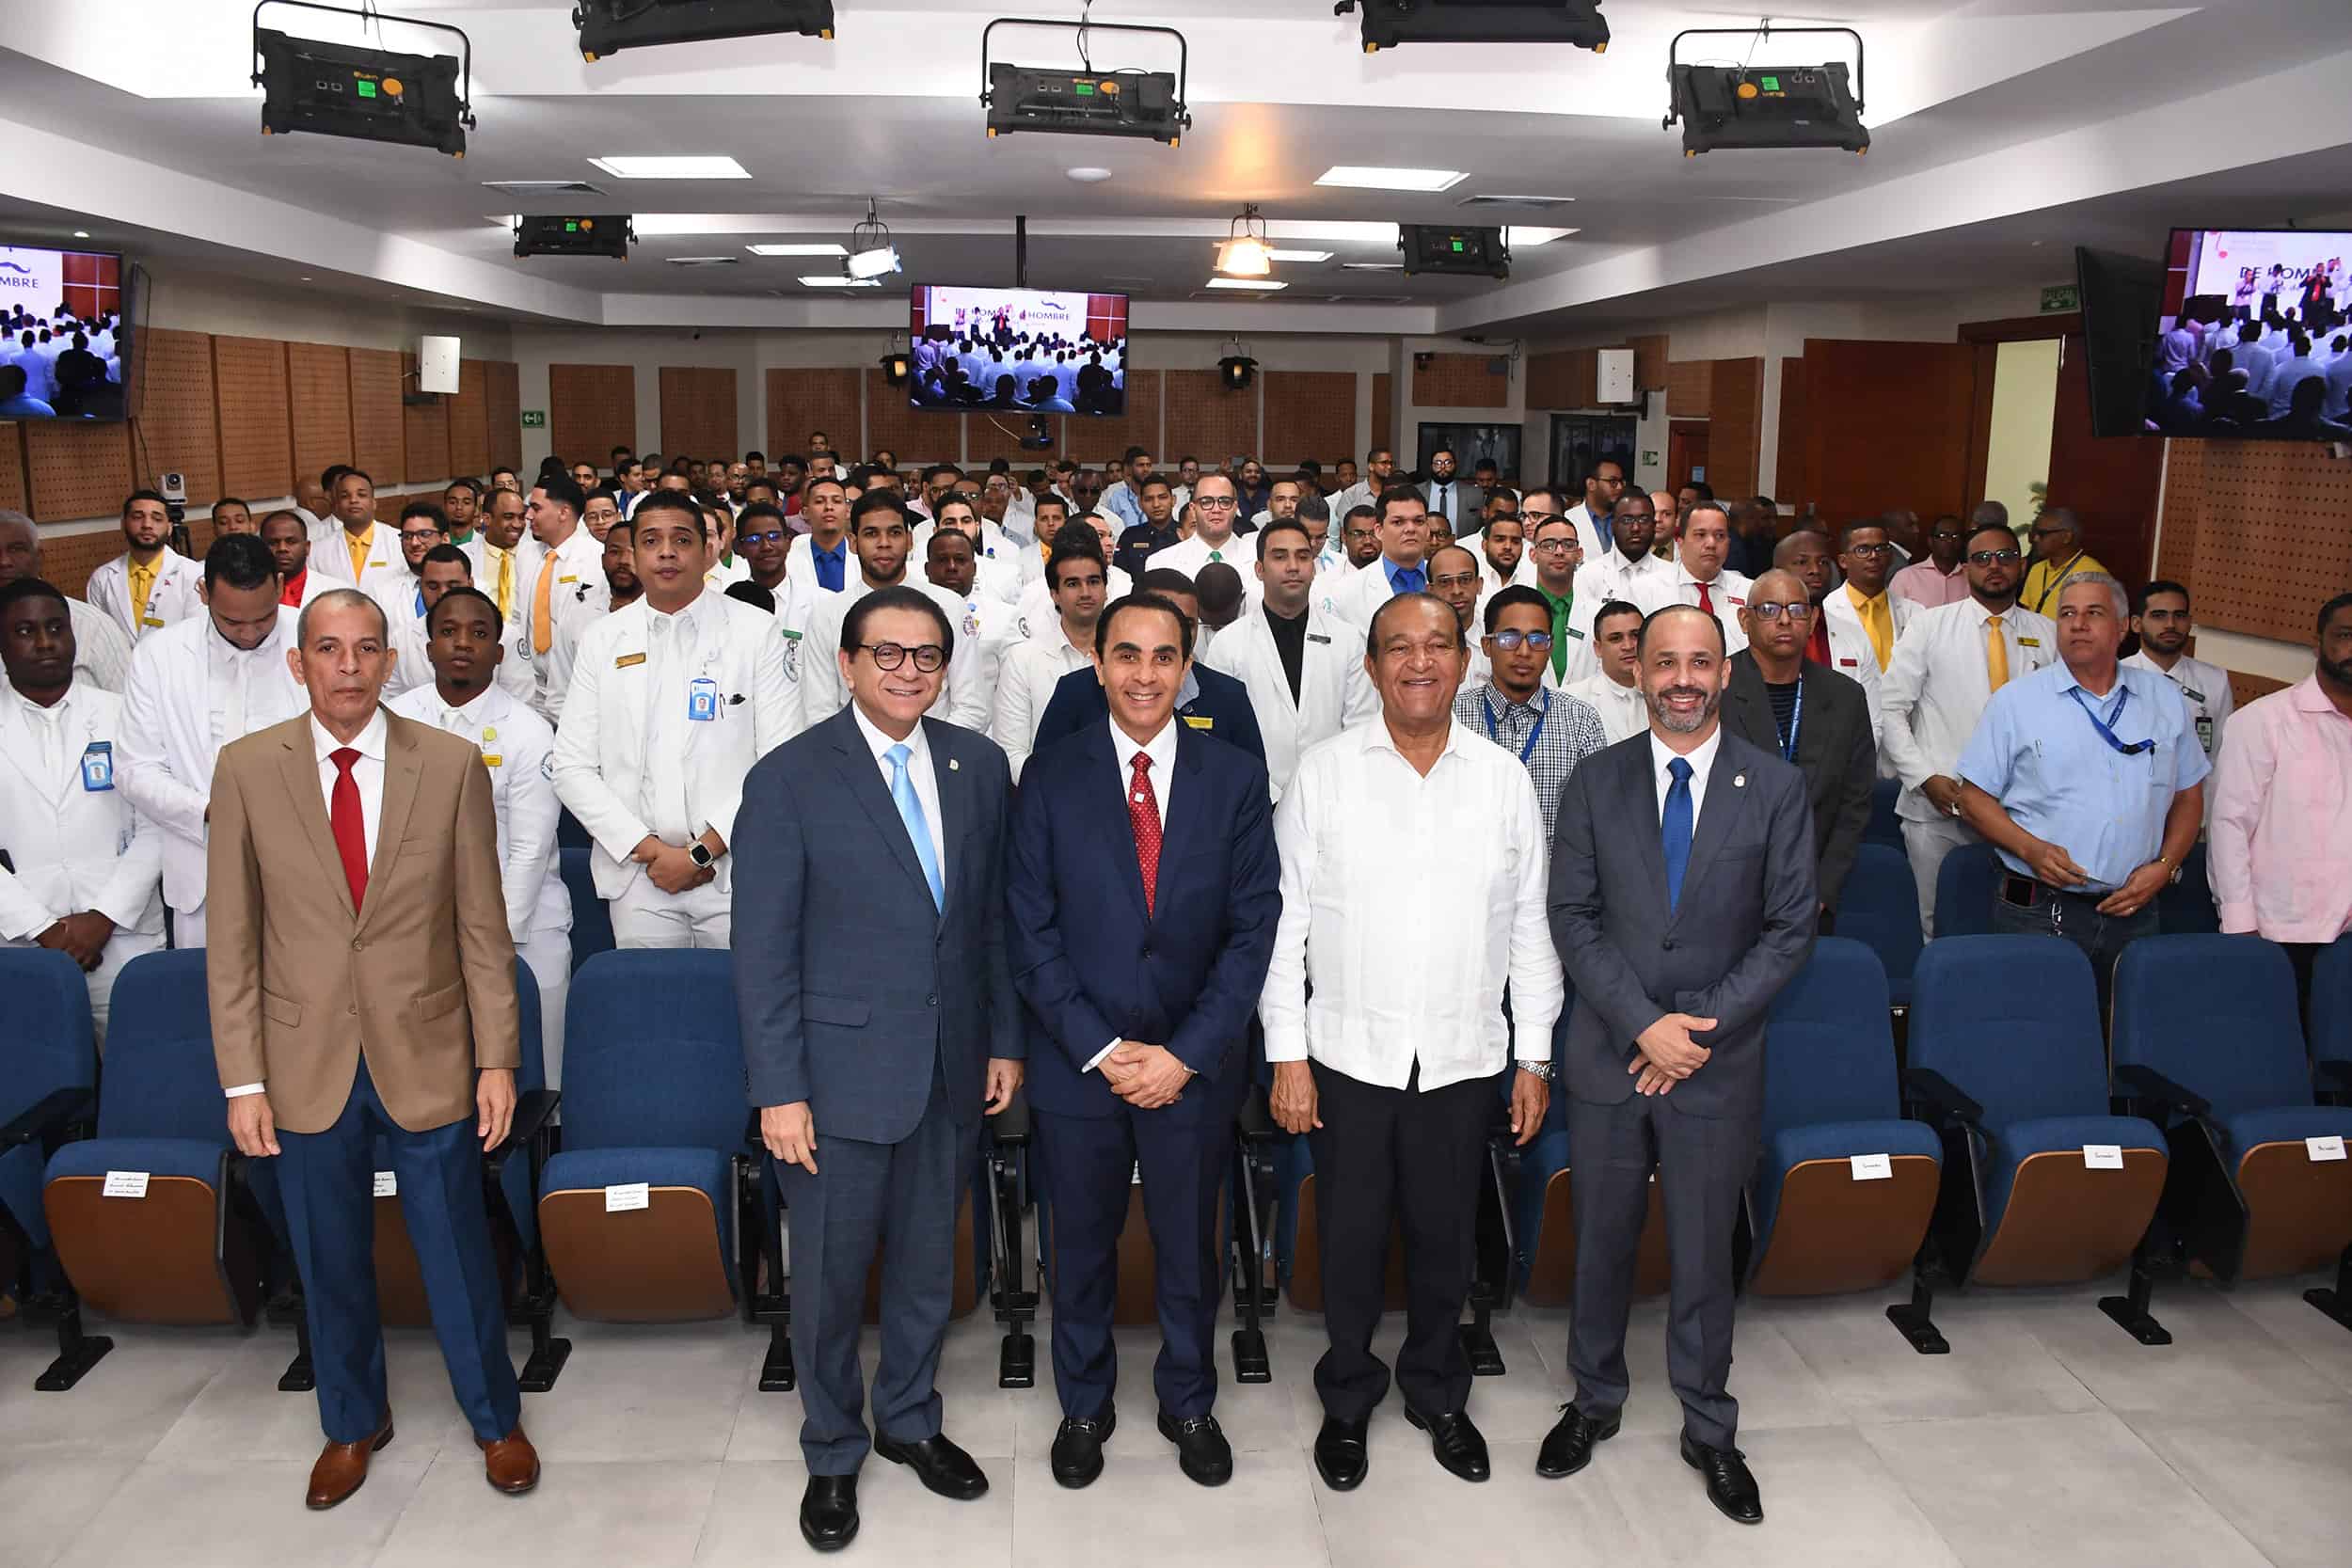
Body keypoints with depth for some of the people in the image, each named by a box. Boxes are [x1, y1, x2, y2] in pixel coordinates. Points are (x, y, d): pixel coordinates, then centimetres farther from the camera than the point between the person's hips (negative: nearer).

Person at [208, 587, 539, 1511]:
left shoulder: (451, 765, -5)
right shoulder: (247, 769, -3)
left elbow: (482, 925, -2)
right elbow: (232, 938, -1)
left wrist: (497, 1058, -4)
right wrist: (243, 1080, -3)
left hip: (427, 1058, -1)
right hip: (306, 1064, 1)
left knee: (458, 1254, 11)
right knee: (330, 1262, 16)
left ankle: (495, 1418, 34)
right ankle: (353, 1423, 40)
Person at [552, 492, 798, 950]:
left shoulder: (756, 633, -1)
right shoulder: (603, 640, 7)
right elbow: (572, 767, 3)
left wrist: (703, 851, -12)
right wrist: (650, 850, -7)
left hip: (738, 874, -2)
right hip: (636, 876, 2)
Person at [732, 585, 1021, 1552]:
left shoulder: (979, 767, 3)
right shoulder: (790, 778, -10)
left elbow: (993, 916, 8)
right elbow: (763, 950, -10)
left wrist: (1005, 1039, 7)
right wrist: (778, 1090, -12)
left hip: (952, 1069, 4)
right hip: (842, 1072, -3)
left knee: (927, 1262, 18)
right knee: (830, 1274, 11)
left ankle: (910, 1420, 41)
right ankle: (833, 1453, 33)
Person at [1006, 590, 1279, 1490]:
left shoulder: (1235, 779, -1)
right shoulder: (1050, 778, -3)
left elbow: (1253, 927, -4)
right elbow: (1030, 931, -5)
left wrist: (1186, 1054, -11)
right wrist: (1101, 1049, -12)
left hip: (1193, 1067, 1)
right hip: (1078, 1065, 0)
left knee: (1189, 1247, 15)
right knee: (1082, 1246, 15)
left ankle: (1188, 1403, 38)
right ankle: (1084, 1406, 37)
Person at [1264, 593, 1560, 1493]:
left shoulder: (1504, 779, 3)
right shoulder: (1323, 772, -3)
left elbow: (1530, 926, 6)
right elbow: (1284, 919, -3)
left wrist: (1535, 1056, 5)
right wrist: (1287, 1055, -6)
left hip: (1465, 1059, 2)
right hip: (1349, 1054, -1)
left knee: (1446, 1239, 15)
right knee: (1350, 1240, 11)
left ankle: (1438, 1395, 37)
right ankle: (1347, 1402, 33)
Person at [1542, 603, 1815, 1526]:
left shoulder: (1776, 788, -2)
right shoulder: (1595, 784, -1)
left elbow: (1790, 927, -4)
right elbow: (1572, 917, -4)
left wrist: (1700, 1028, -13)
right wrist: (1644, 1025, -14)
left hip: (1718, 1065, -1)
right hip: (1608, 1058, 1)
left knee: (1703, 1254, 11)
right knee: (1602, 1243, 14)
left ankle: (1709, 1431, 29)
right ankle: (1595, 1400, 34)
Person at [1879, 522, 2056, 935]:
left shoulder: (2047, 635, 8)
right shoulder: (1929, 626, 3)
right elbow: (1891, 709, 0)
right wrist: (1925, 777, -9)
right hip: (1937, 806, -1)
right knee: (1932, 927, 4)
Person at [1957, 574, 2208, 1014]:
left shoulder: (2165, 700, 11)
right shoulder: (2015, 701, 1)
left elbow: (2188, 795, 15)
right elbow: (1974, 797, 0)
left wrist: (2166, 866, 0)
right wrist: (2030, 849, -15)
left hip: (2132, 910, 3)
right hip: (2038, 912, -3)